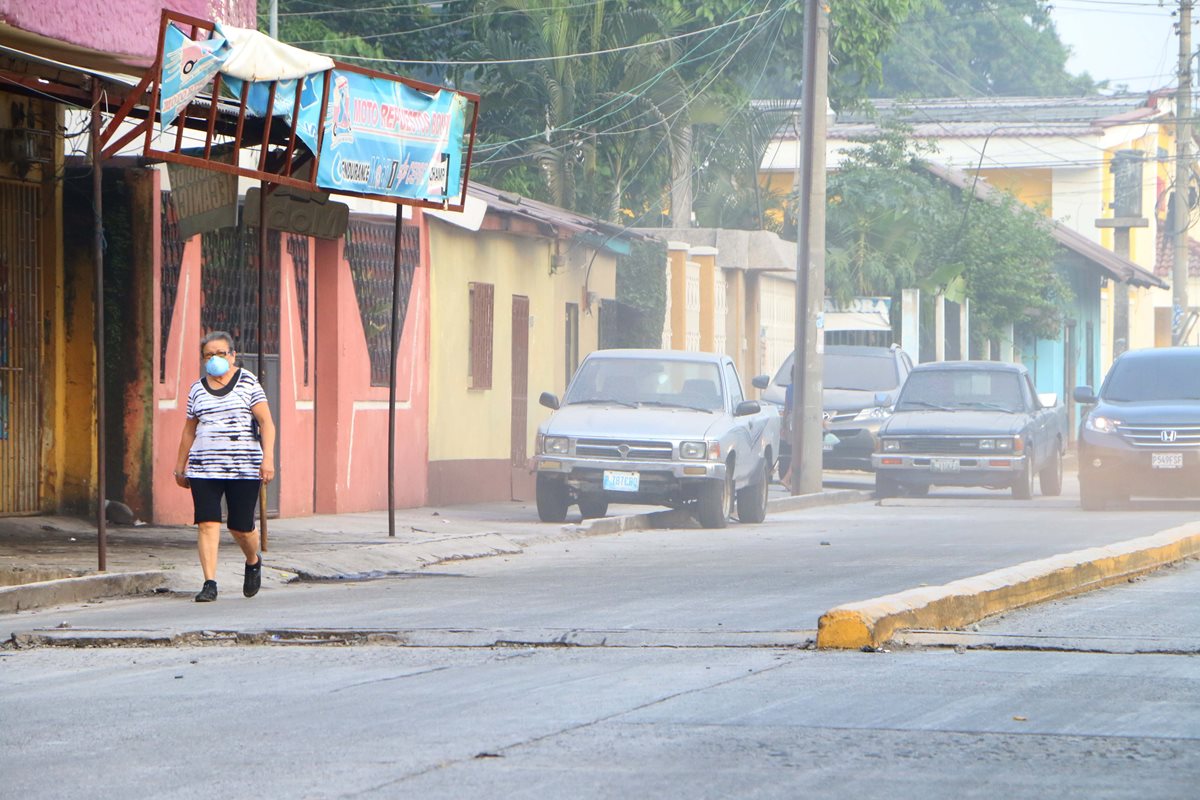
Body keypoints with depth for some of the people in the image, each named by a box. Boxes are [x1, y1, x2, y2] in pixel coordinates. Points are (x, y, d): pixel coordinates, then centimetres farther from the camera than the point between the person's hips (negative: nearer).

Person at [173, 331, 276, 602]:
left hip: (244, 468, -3)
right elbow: (189, 430, 20)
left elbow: (266, 422, -4)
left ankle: (253, 562, 33)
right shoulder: (197, 389, 12)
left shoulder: (248, 382, 2)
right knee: (207, 524, -10)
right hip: (204, 467, 3)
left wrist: (268, 457, -15)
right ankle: (209, 583, -10)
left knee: (241, 527, 1)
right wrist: (180, 466, 20)